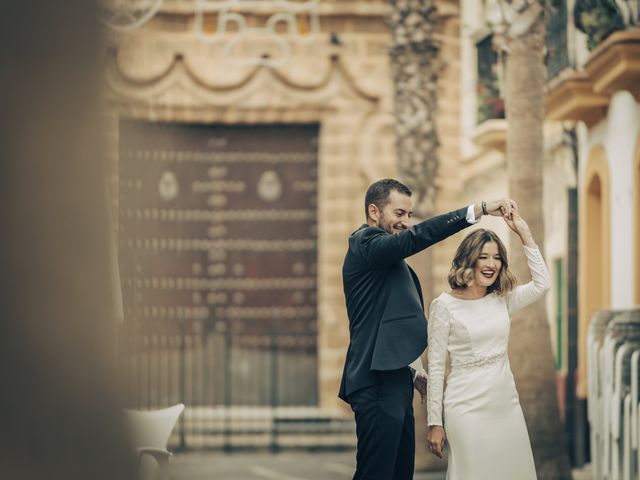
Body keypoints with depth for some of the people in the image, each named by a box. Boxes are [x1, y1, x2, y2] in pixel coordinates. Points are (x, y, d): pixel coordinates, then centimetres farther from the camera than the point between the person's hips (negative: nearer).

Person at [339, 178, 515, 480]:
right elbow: (418, 237, -26)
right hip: (377, 386, -10)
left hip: (394, 383, 10)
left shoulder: (390, 261, 21)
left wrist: (413, 371, 18)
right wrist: (481, 209, -29)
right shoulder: (366, 243, -10)